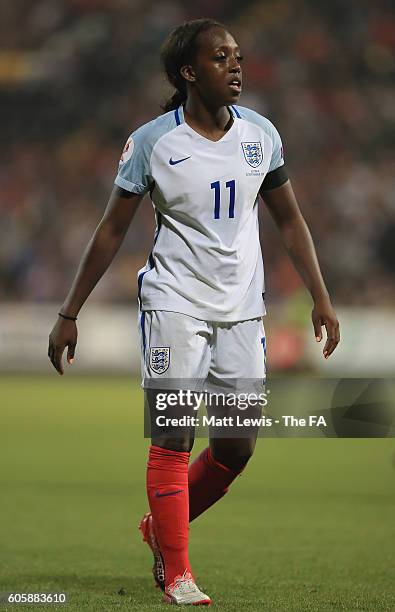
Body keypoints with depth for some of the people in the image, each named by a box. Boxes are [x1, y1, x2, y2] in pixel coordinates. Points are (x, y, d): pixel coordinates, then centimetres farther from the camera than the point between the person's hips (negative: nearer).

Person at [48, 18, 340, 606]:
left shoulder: (261, 134, 3)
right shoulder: (152, 141, -7)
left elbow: (290, 221, 13)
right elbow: (111, 231, 0)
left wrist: (322, 300, 8)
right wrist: (69, 315, 0)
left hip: (242, 309, 4)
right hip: (175, 305, -4)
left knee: (238, 445, 3)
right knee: (173, 437, -8)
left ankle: (161, 527, 27)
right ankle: (177, 575, 1)